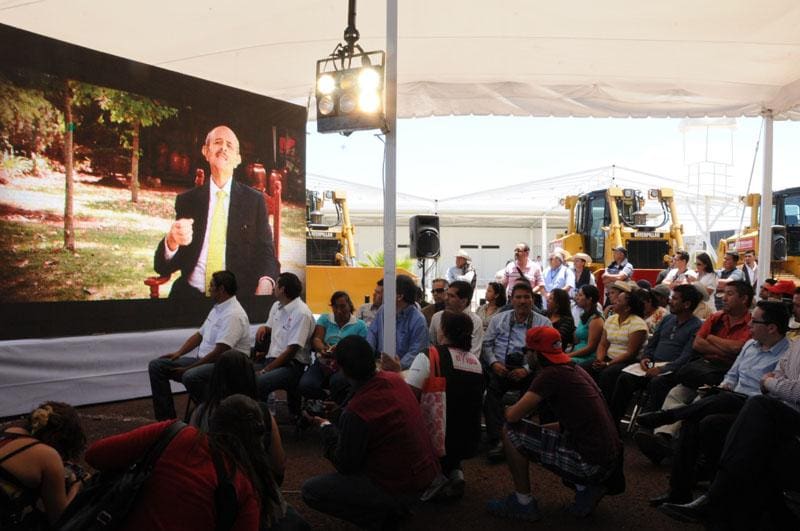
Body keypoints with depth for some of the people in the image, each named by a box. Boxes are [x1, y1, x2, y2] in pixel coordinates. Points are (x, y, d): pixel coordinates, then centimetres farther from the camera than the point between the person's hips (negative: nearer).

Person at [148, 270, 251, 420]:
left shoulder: (233, 314, -18)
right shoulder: (217, 309, 15)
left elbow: (219, 353, -24)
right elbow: (199, 335, 23)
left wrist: (189, 368, -18)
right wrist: (178, 353, 7)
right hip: (203, 360, 10)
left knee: (191, 376, -39)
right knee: (156, 365, 1)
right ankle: (166, 419, 2)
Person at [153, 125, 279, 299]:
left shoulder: (254, 201, 10)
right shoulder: (186, 200, 12)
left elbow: (266, 254, 8)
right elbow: (163, 267, 10)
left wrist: (265, 283, -16)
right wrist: (172, 241, -15)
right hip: (190, 294, 0)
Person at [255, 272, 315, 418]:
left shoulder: (301, 313, -13)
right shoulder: (276, 306, 13)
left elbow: (291, 351, -17)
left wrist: (265, 370, -16)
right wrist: (264, 328, 7)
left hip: (291, 365, -8)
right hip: (272, 359, 8)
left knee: (258, 382, -33)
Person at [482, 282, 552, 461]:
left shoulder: (543, 323, 10)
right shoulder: (498, 319, 18)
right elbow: (486, 344, 15)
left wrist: (526, 370, -11)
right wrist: (493, 362, -5)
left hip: (527, 371, -1)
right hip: (499, 368, 1)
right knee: (493, 386, -32)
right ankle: (496, 440, -30)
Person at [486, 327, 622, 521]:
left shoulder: (551, 374, -13)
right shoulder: (573, 369, 14)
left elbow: (513, 416, -15)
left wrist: (508, 410, 8)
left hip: (591, 464, -9)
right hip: (611, 460, 9)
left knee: (511, 431, -3)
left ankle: (524, 503, 8)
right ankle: (586, 489, 15)